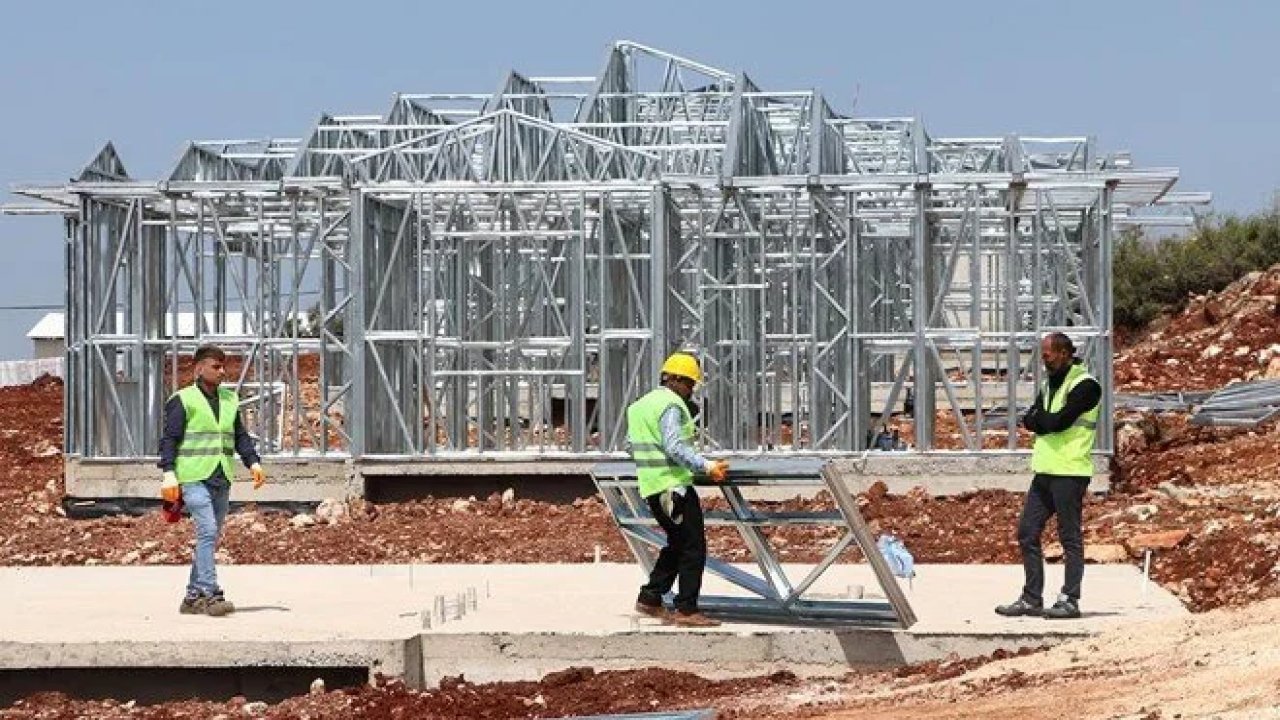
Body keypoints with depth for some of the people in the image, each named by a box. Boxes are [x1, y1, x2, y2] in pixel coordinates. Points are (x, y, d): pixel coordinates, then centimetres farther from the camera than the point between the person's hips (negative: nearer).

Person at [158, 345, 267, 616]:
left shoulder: (230, 400, 16)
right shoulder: (182, 400, -2)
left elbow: (240, 436, 21)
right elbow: (169, 438, -6)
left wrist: (253, 462, 5)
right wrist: (168, 473, -16)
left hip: (221, 480, 7)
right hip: (193, 477, -7)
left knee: (211, 537, 8)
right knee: (207, 531, -17)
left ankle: (193, 598, 15)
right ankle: (210, 594, -19)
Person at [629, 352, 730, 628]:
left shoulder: (639, 405, 17)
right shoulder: (671, 405, -13)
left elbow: (631, 445, 22)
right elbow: (675, 447, -23)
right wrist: (706, 466, -26)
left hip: (650, 487, 10)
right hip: (673, 485, -10)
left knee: (677, 543, 20)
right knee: (693, 549, -6)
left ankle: (650, 599, 20)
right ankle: (686, 610, -8)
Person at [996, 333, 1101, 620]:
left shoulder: (1085, 386, -9)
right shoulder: (1050, 384, 18)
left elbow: (1059, 420, -19)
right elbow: (1029, 420, 9)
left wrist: (1038, 418, -1)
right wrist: (1046, 421, -10)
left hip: (1070, 472, -9)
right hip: (1044, 471, 9)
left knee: (1070, 537, -3)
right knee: (1027, 534, 7)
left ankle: (1070, 600, 1)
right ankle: (1031, 599, 12)